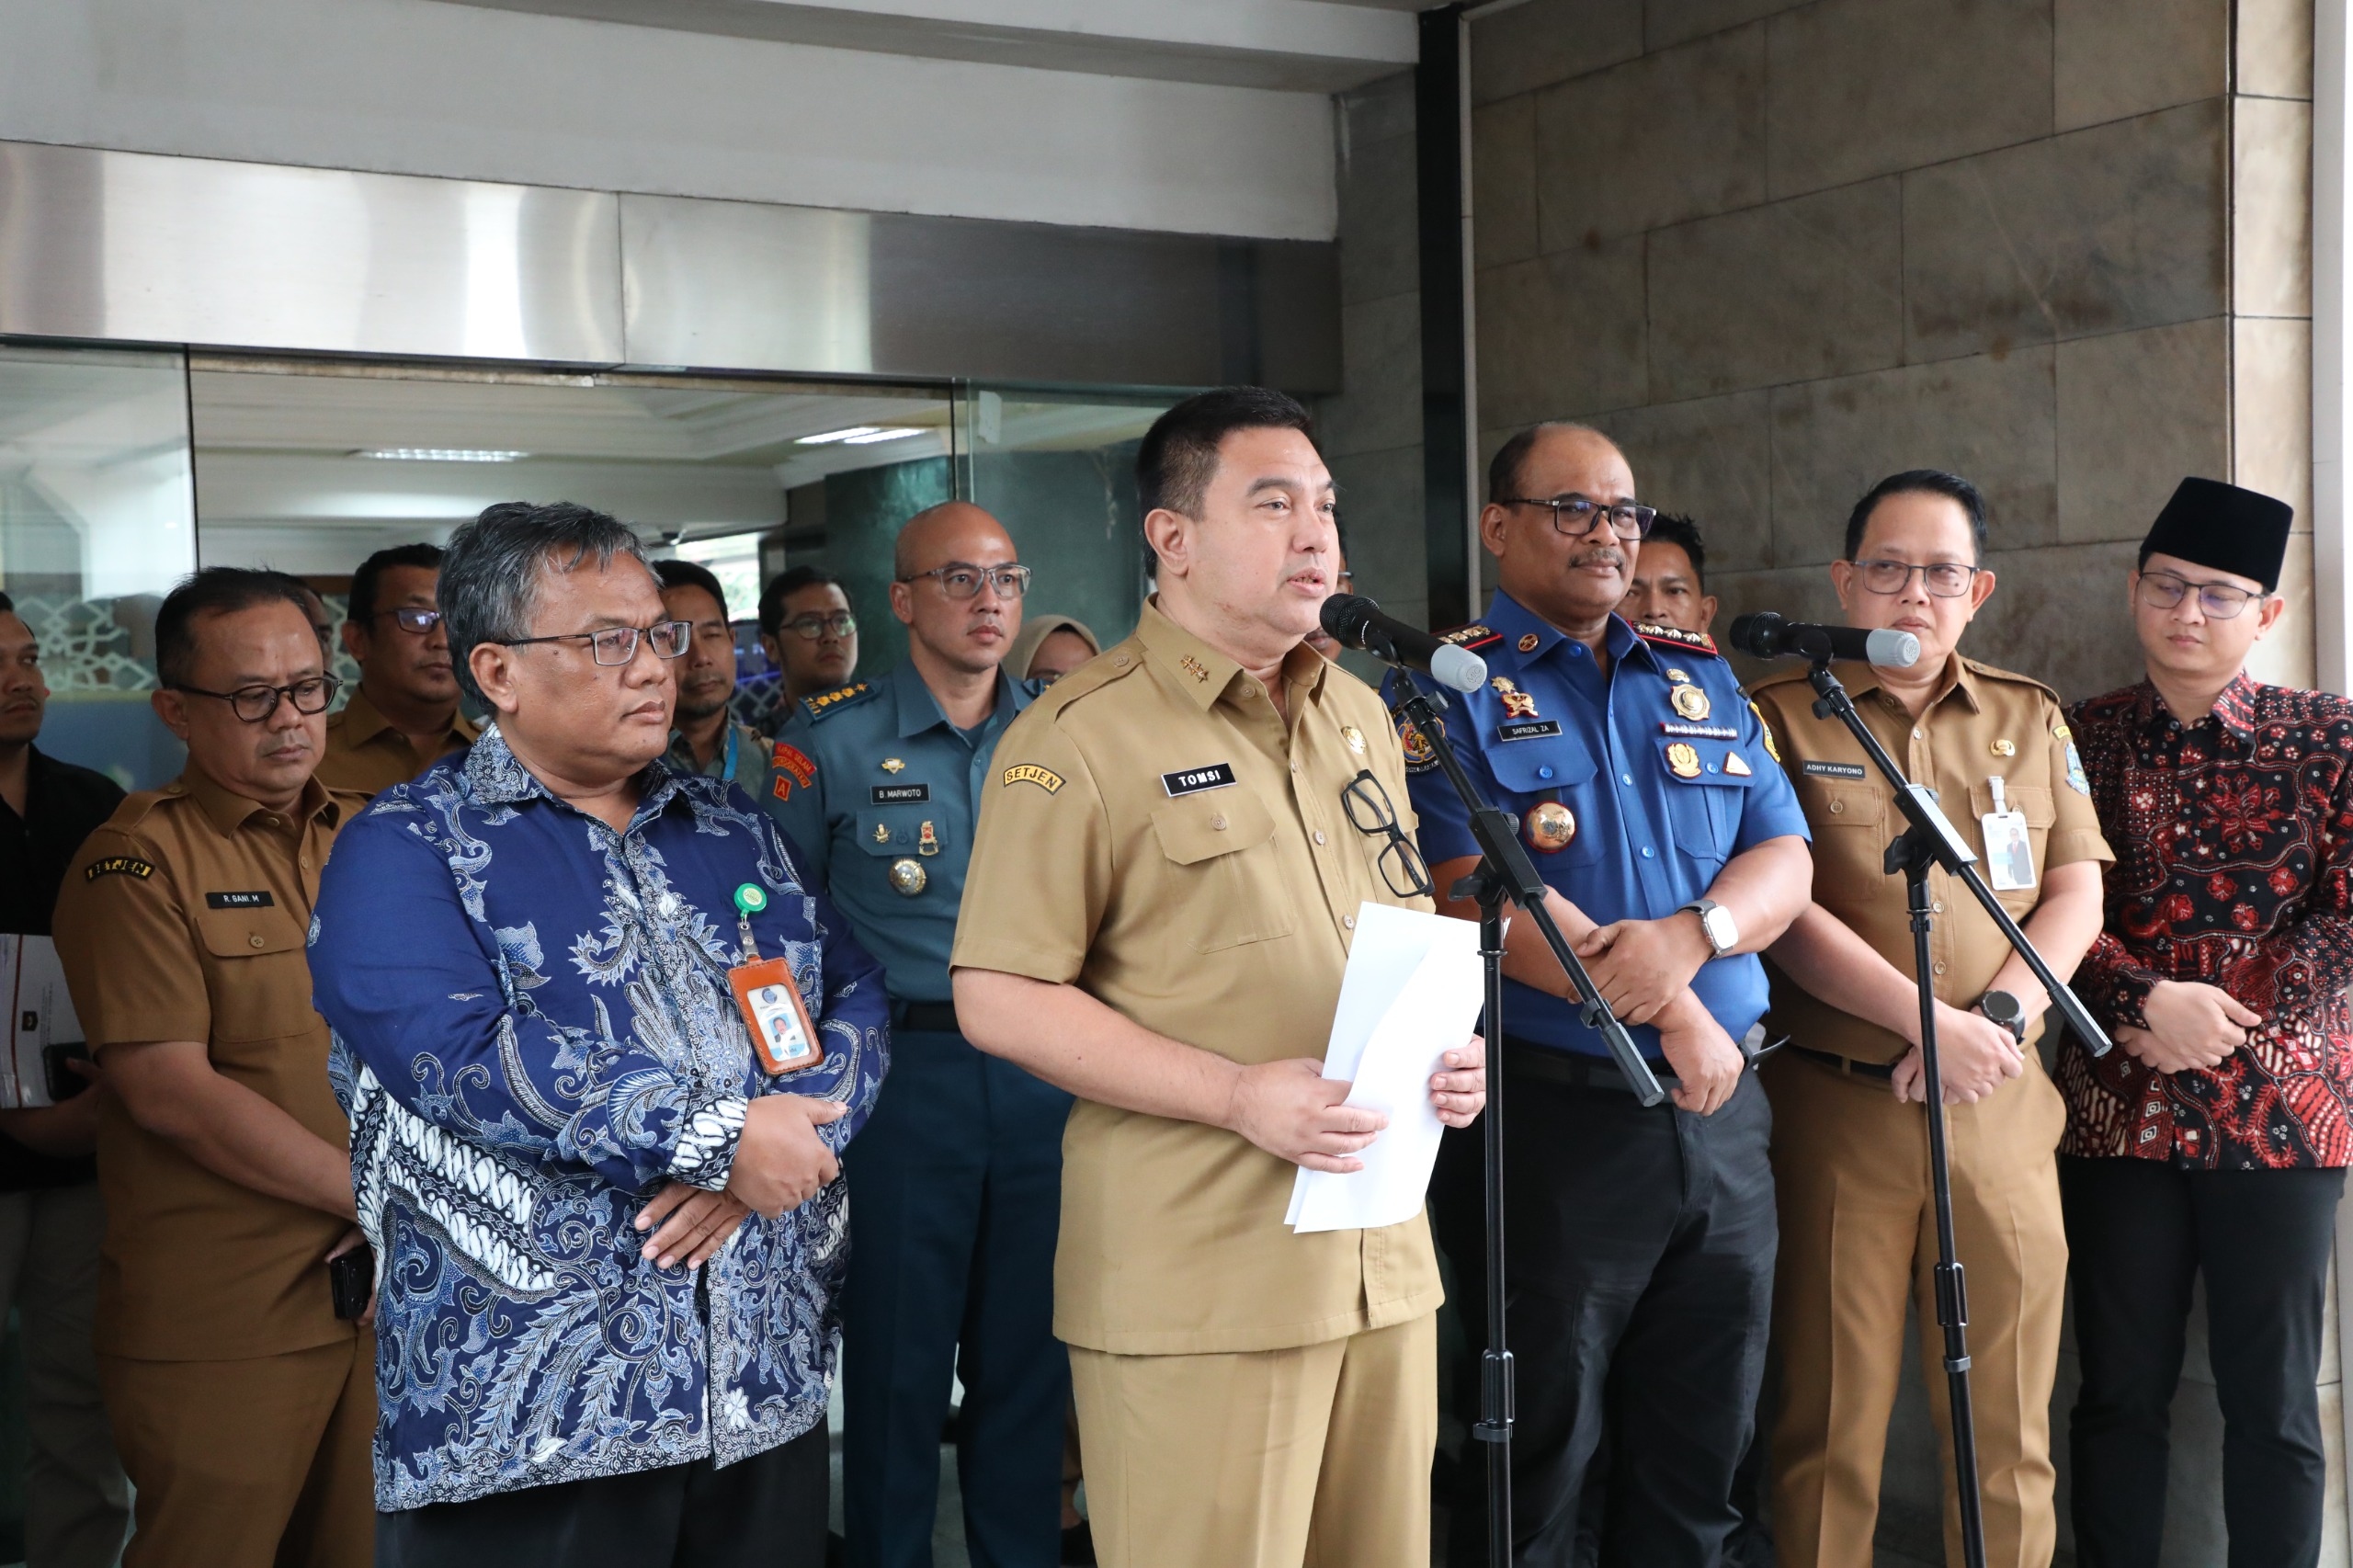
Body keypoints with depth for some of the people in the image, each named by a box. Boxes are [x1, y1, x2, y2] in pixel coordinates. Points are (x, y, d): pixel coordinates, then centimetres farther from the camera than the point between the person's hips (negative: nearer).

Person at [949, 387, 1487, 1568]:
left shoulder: (1356, 715, 14)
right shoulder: (1081, 737, -9)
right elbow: (1001, 999, -12)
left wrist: (1445, 1045, 2)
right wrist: (1240, 1095, -18)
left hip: (1386, 1256, 7)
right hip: (1194, 1284, -6)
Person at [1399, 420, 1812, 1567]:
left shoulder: (1701, 679, 14)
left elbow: (1784, 858, 6)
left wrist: (1689, 935, -16)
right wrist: (1673, 1014, -16)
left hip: (1721, 1114, 5)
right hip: (1548, 1115, -5)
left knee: (1698, 1467, 15)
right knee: (1535, 1467, 8)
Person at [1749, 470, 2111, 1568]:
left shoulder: (2030, 719, 14)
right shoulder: (1780, 716, 1)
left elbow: (2076, 895, 9)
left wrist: (2000, 1018, -9)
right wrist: (1931, 1022, -16)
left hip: (2002, 1110, 4)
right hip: (1835, 1104, -3)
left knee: (2009, 1426, 7)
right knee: (1832, 1423, 2)